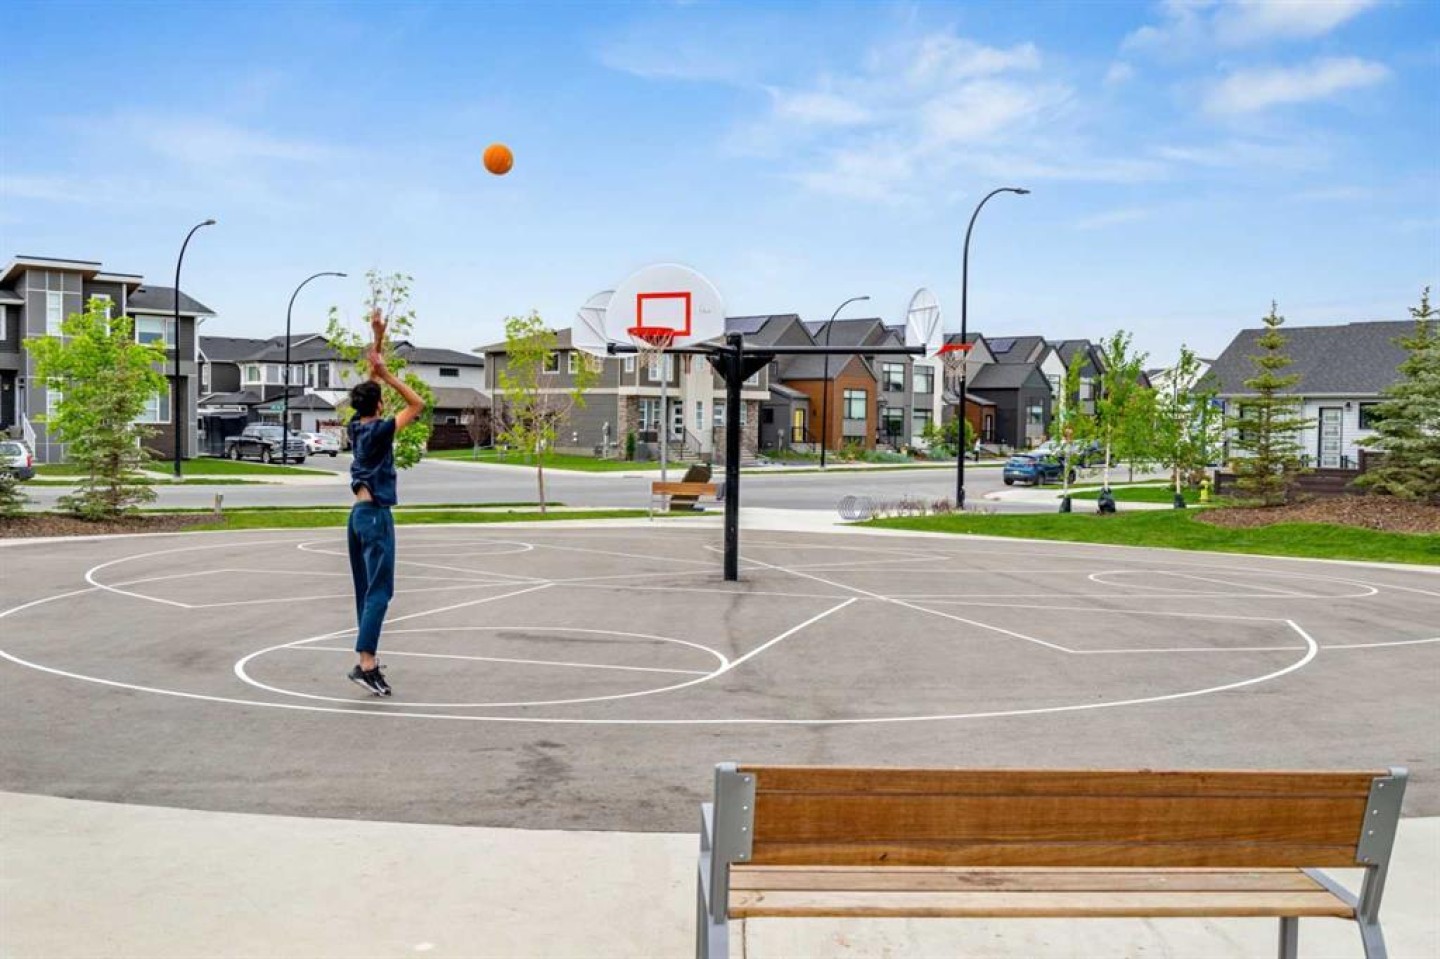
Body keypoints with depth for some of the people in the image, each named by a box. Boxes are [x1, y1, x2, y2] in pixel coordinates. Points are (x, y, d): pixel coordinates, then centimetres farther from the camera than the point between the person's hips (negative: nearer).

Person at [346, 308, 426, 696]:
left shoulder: (356, 425, 9)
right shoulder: (378, 430, -12)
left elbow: (372, 378, 16)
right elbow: (417, 404, -12)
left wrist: (378, 336, 16)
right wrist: (386, 375, -12)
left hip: (359, 513, 9)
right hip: (376, 515, -9)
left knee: (367, 589, 12)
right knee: (379, 590, -11)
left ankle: (369, 657, 17)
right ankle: (365, 664, -18)